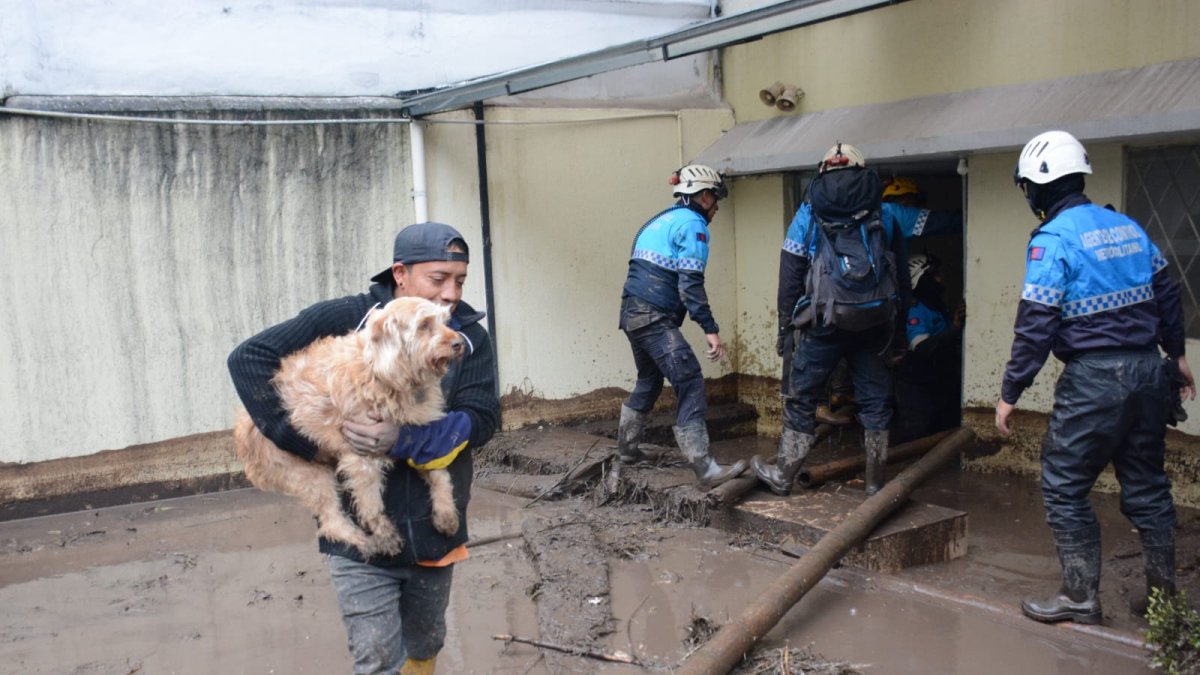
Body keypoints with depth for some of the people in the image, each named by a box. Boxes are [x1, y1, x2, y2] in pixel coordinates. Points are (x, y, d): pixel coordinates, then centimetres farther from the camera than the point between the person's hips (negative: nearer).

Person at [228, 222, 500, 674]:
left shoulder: (470, 337, -5)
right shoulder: (345, 319, -11)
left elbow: (482, 419, -14)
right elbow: (249, 358, -11)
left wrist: (403, 440, -28)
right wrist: (302, 442, -17)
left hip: (434, 531, 3)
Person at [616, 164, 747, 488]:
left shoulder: (659, 221, 22)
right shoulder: (692, 224, -6)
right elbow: (690, 283, -16)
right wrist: (710, 329, -18)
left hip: (632, 312, 10)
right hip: (655, 318, -10)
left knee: (650, 380, 25)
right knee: (690, 384, -11)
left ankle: (627, 448, 36)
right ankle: (705, 469, -15)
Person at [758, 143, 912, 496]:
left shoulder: (808, 215, 5)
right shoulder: (884, 215, 12)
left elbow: (790, 277, 2)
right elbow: (902, 278, 13)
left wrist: (785, 325, 7)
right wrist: (897, 328, 18)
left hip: (823, 325, -2)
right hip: (875, 325, 2)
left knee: (801, 401, 8)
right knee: (874, 402, 11)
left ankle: (783, 475, 17)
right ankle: (875, 483, 17)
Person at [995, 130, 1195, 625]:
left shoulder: (1052, 240, -13)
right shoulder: (1127, 226, 10)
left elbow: (1035, 325, -16)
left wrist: (1010, 393, -11)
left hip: (1093, 379, -8)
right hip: (1148, 369, 8)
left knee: (1063, 488, 4)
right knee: (1146, 484, 18)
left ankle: (1081, 596, 9)